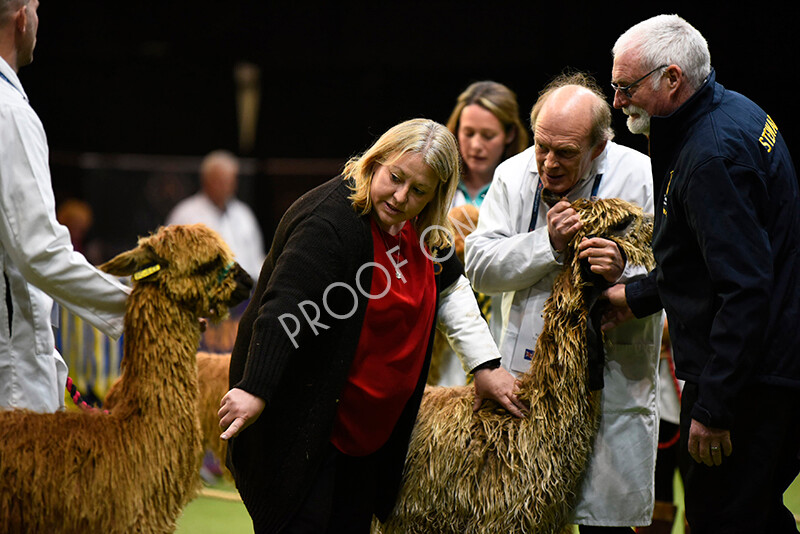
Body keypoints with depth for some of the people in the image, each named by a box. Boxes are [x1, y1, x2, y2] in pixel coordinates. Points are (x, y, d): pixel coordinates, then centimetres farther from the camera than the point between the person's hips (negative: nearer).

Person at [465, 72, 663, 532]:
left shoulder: (643, 178, -8)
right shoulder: (515, 174, 4)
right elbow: (480, 266, -1)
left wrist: (626, 270, -29)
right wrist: (548, 242, -15)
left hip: (613, 378, -3)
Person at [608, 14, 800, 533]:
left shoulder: (712, 157, -23)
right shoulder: (734, 110, 10)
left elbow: (744, 290, -27)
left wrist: (713, 409, -25)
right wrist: (639, 294, 20)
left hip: (744, 379, -11)